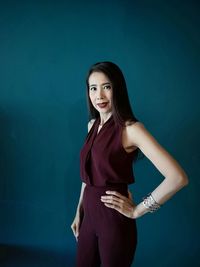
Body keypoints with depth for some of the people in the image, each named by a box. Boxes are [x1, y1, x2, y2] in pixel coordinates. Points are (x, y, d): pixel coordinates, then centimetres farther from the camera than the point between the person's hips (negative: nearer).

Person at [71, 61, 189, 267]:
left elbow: (178, 177, -25)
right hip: (90, 217, 6)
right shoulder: (92, 125, 5)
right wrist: (79, 212, 16)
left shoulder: (131, 128, -18)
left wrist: (137, 211, -17)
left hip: (114, 220, -6)